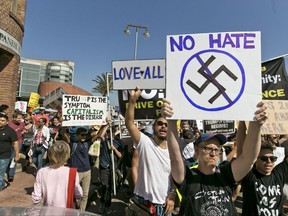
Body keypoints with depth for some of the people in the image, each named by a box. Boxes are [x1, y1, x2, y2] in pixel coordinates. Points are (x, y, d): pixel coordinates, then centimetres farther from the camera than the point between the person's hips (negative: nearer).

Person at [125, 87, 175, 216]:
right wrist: (133, 100, -35)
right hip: (143, 202, -3)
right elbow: (129, 123, -25)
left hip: (165, 204, 4)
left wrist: (172, 196, -2)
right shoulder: (145, 142, -11)